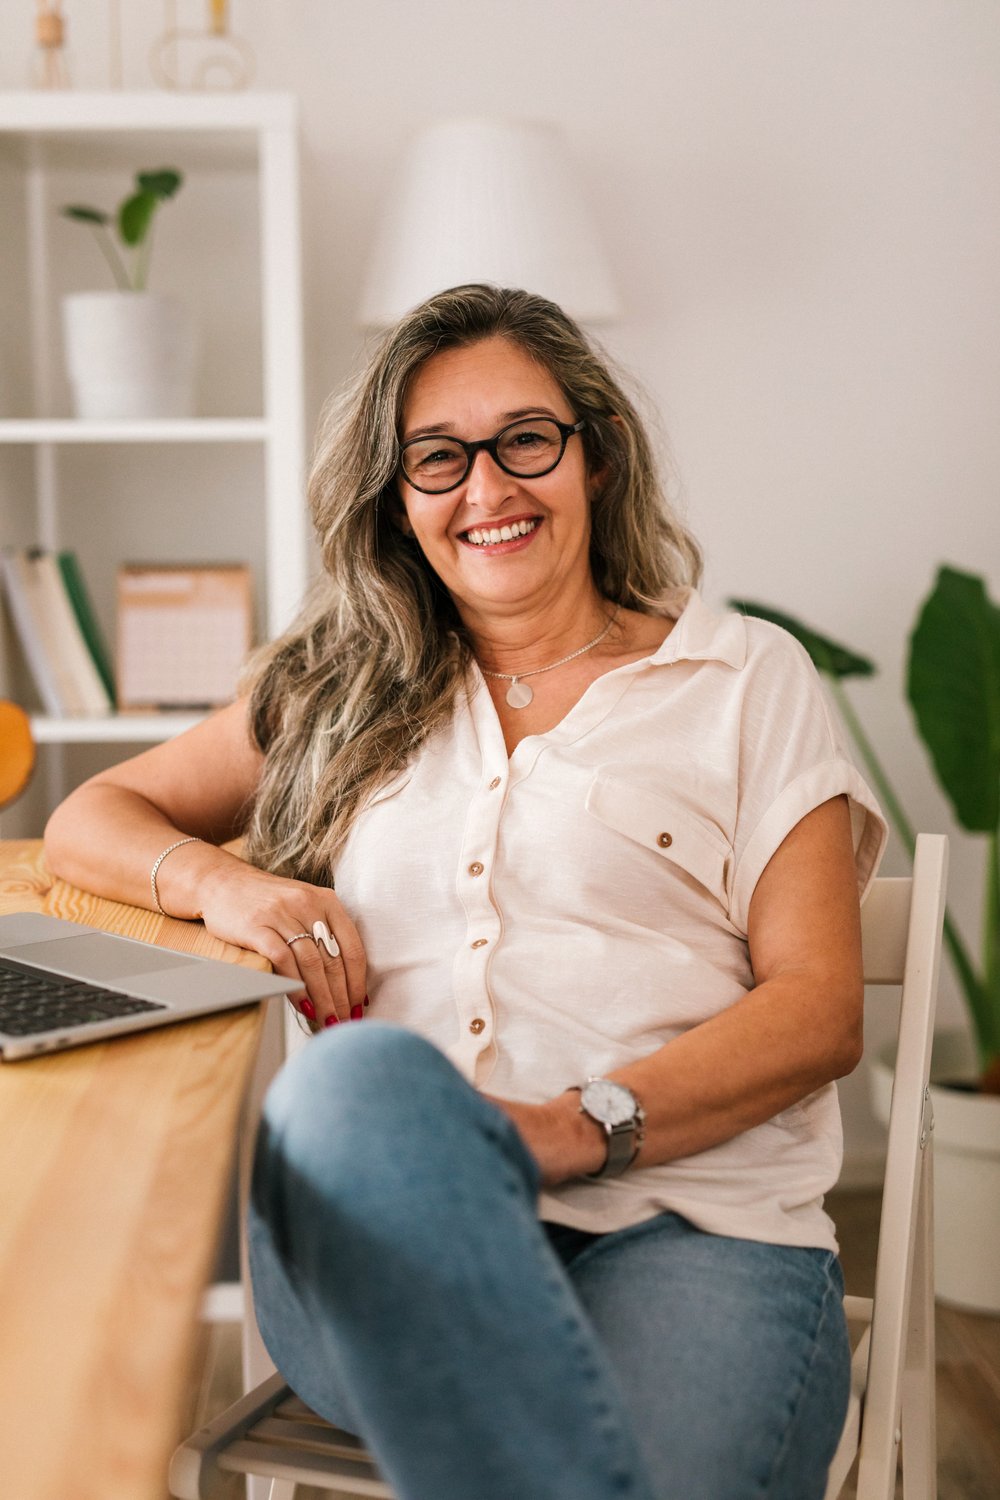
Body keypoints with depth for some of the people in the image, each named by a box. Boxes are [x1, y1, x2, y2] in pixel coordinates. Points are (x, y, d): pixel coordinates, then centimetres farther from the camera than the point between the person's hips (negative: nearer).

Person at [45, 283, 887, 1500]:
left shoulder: (747, 679, 15)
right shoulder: (341, 695, 24)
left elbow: (820, 1007, 6)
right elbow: (89, 820, 26)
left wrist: (583, 1123, -12)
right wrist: (219, 881, 2)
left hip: (689, 1226, -3)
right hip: (381, 1231, 4)